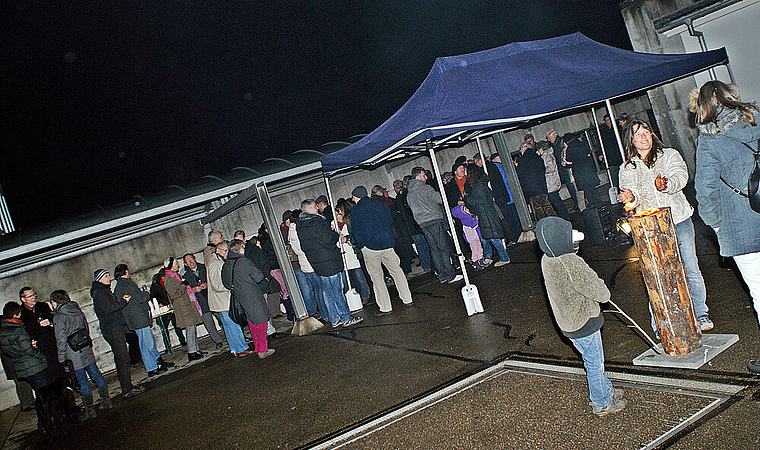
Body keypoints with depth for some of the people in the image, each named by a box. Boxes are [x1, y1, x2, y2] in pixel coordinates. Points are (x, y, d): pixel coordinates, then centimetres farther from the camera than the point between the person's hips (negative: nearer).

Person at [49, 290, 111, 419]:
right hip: (86, 350, 6)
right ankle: (106, 400, 22)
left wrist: (62, 359, -10)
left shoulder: (58, 317, -12)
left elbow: (61, 340, -15)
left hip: (73, 355, -6)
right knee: (95, 373, 14)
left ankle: (90, 410, 6)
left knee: (82, 381, 0)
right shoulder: (78, 310, 7)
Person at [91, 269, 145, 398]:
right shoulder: (99, 292, -11)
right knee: (123, 359, -9)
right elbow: (107, 309, -21)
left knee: (121, 358, 12)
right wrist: (123, 301, -12)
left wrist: (121, 300, 7)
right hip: (113, 330, -10)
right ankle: (127, 389, -6)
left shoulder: (104, 291, 20)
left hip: (117, 329, 10)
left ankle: (127, 386, 18)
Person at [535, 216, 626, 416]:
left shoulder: (547, 260, -4)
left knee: (593, 361, 27)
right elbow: (601, 294, -22)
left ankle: (606, 390, 47)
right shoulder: (571, 264, -31)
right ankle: (602, 403, 31)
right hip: (584, 323, -8)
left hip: (567, 323, 8)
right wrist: (603, 292, 0)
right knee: (594, 364, 12)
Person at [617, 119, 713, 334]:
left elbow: (680, 176, -11)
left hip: (679, 221, 1)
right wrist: (631, 197, -29)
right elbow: (629, 190, -4)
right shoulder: (627, 168, 10)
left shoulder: (670, 155, 8)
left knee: (691, 271, 4)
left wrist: (666, 185, -33)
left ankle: (700, 314, 22)